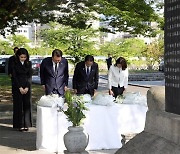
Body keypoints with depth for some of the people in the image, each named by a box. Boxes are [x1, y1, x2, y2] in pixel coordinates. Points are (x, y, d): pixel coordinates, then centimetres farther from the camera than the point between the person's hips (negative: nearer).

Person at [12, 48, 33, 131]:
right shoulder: (15, 64, -3)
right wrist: (20, 88, -12)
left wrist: (27, 87, -9)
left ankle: (26, 124, 8)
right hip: (17, 87, -2)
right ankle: (20, 125, 4)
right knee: (19, 105, 0)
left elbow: (30, 76, 1)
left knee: (27, 105, 2)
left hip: (27, 87, 2)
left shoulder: (29, 63, 4)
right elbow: (14, 76, -6)